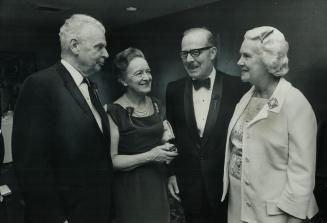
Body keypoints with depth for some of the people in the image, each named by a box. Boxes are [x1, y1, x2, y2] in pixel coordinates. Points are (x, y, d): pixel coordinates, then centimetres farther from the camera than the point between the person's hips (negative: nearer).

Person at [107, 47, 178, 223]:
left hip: (158, 183, 6)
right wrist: (149, 156, -20)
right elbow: (111, 160, -16)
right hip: (131, 189, -6)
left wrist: (166, 147, 1)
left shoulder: (156, 104, 5)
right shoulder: (115, 113, -15)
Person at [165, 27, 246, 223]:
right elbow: (171, 134, 6)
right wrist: (171, 172, 7)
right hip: (189, 186, 2)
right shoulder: (174, 90, 0)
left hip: (227, 185, -2)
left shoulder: (236, 88, -10)